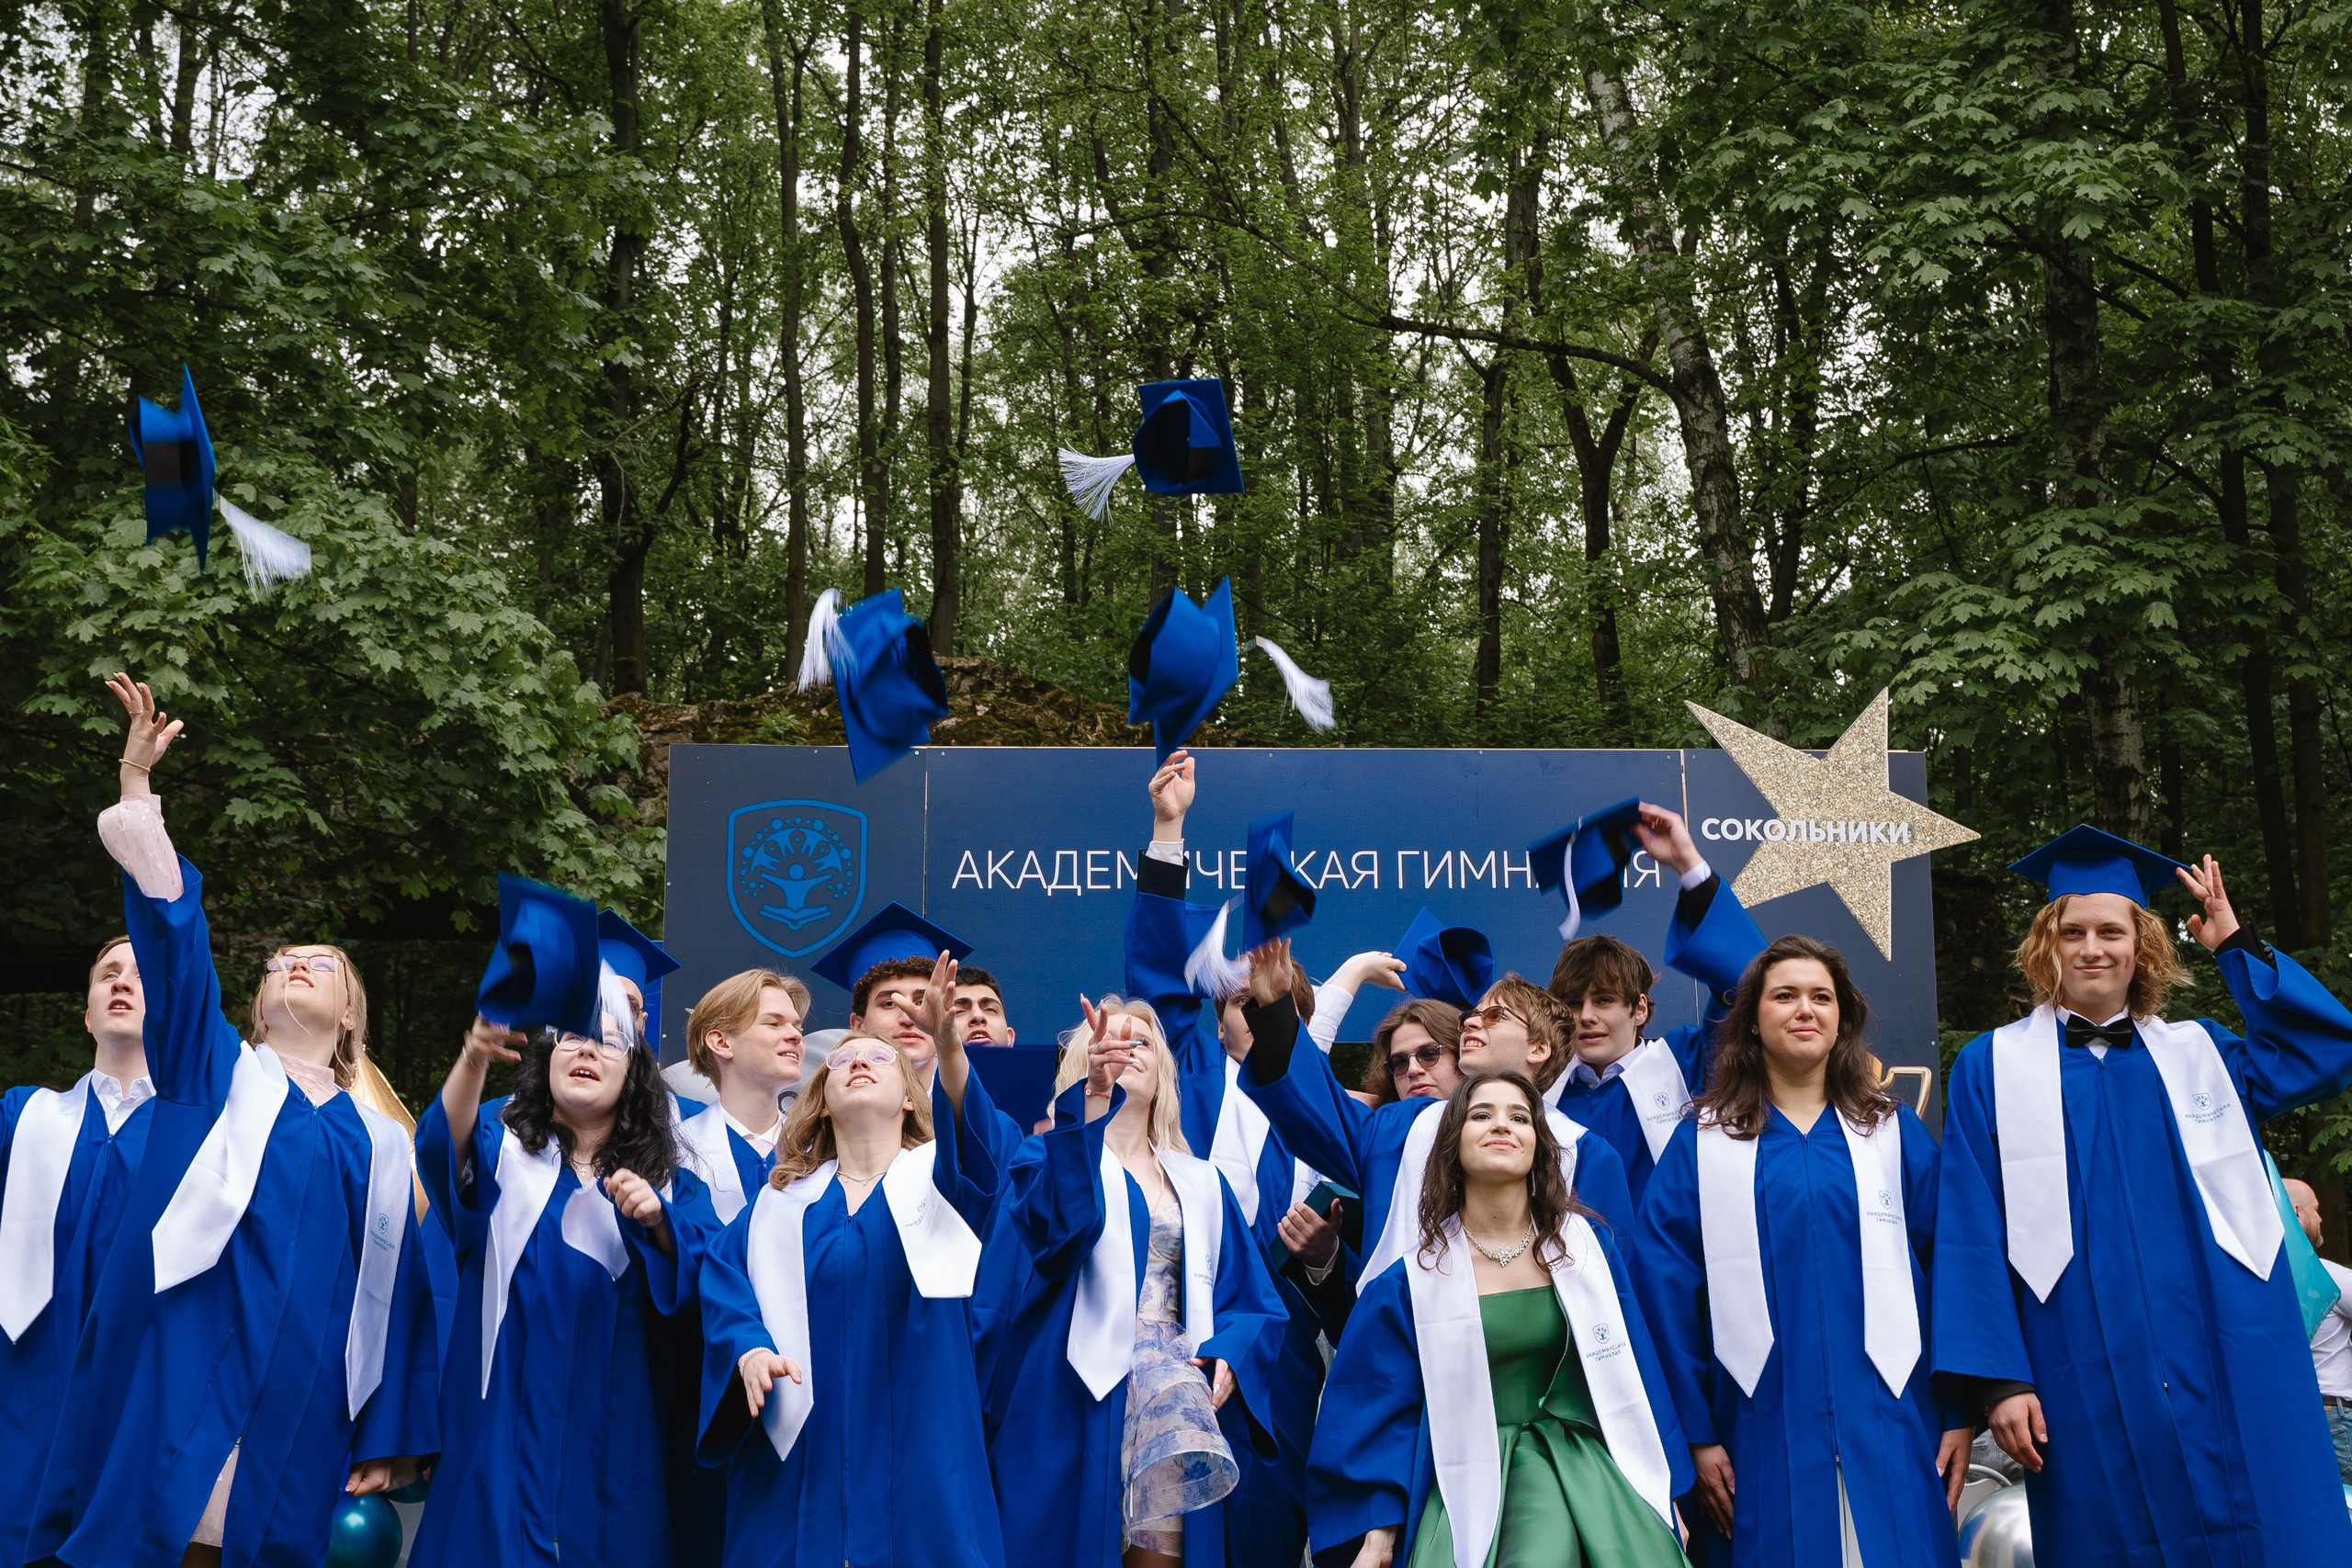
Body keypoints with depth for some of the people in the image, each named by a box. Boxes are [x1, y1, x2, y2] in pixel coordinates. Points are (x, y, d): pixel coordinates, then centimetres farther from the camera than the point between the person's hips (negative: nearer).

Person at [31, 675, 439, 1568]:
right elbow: (169, 931, 1)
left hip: (298, 1420, 2)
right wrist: (137, 784, -8)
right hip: (178, 1387, -1)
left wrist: (389, 1444, 7)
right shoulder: (214, 1073, 13)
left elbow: (397, 1292, 13)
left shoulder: (378, 1143, 16)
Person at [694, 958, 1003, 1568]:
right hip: (803, 1445, 2)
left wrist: (948, 1046, -36)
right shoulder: (786, 1198, 12)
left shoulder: (941, 1175, 5)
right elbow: (724, 1273, 2)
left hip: (915, 1444, -1)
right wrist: (749, 1349, -18)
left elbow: (973, 1129, -17)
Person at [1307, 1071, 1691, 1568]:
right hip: (1470, 1468, -2)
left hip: (1573, 1449, 2)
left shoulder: (1585, 1243, 5)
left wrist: (1664, 1492, 12)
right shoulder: (1413, 1276, -1)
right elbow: (1383, 1405, 3)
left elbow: (1633, 1369, 11)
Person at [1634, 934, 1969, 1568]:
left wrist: (1962, 1412, -2)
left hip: (1890, 1427, 1)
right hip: (1763, 1437, -1)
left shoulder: (1895, 1132, 8)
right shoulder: (1703, 1143, 4)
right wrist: (1695, 1433, -6)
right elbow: (1667, 1290, -1)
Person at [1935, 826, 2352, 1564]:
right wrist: (1999, 1378, -9)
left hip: (2229, 1382, 2)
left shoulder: (2199, 1054, 14)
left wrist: (2238, 947, 3)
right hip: (2089, 1389, -2)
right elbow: (1972, 1237, -1)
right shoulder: (1993, 1067, 5)